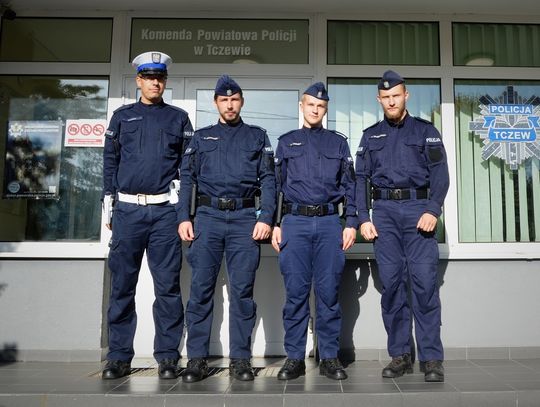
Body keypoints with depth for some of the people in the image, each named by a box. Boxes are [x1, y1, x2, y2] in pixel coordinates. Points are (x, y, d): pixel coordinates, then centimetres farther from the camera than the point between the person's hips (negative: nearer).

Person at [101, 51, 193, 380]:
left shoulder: (178, 118, 13)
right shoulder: (122, 116, 16)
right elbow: (110, 161, 14)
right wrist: (110, 204, 8)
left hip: (165, 210, -1)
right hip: (127, 209, 1)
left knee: (168, 286, 0)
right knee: (122, 285, 4)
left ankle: (168, 357, 8)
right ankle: (119, 357, 13)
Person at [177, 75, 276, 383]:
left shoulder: (257, 136, 16)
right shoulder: (201, 137, 19)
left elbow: (268, 179, 6)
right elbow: (187, 179, 12)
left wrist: (265, 217, -7)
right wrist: (184, 217, -1)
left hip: (246, 217, -1)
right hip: (208, 216, 1)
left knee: (243, 290, -1)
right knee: (201, 288, -2)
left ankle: (240, 359, 7)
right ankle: (197, 359, 6)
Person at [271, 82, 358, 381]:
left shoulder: (338, 142, 16)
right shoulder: (286, 142, 16)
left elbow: (349, 185, 12)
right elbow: (276, 185, 11)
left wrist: (351, 222, 2)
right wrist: (274, 223, 2)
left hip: (329, 223, 0)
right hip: (294, 222, 0)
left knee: (328, 292, 1)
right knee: (295, 292, -1)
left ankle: (329, 358, 10)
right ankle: (294, 358, 8)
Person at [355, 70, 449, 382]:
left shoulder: (425, 130, 12)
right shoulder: (370, 136, 17)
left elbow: (440, 173, 2)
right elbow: (361, 178, 11)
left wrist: (433, 210, -12)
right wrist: (363, 218, 0)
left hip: (418, 208, -2)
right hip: (384, 211, 2)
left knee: (424, 283, -8)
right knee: (391, 283, 0)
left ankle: (431, 358, 0)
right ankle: (400, 355, 9)